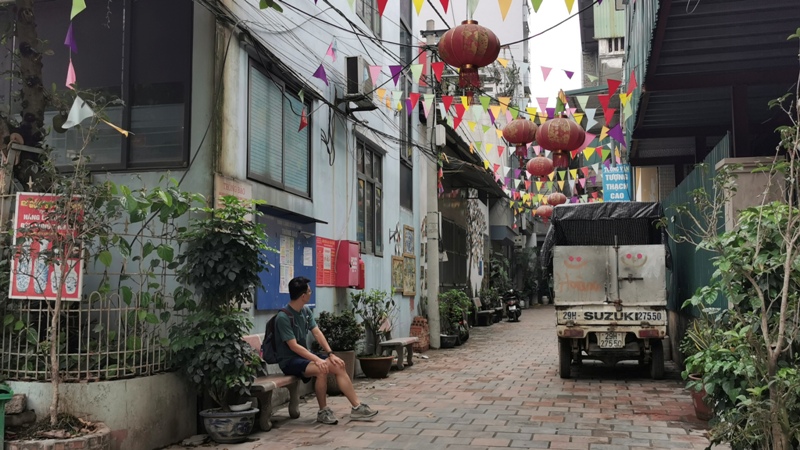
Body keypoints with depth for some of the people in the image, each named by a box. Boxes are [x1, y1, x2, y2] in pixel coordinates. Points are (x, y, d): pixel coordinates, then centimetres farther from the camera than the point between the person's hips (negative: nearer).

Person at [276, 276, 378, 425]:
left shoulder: (306, 311, 6)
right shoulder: (283, 317, -20)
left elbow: (317, 333, 3)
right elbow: (293, 346, -24)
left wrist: (330, 354, -11)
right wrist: (317, 359, -31)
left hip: (305, 355, 8)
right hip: (289, 360, -8)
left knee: (338, 366, -10)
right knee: (322, 369, -32)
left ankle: (357, 407, -8)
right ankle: (323, 411, -14)